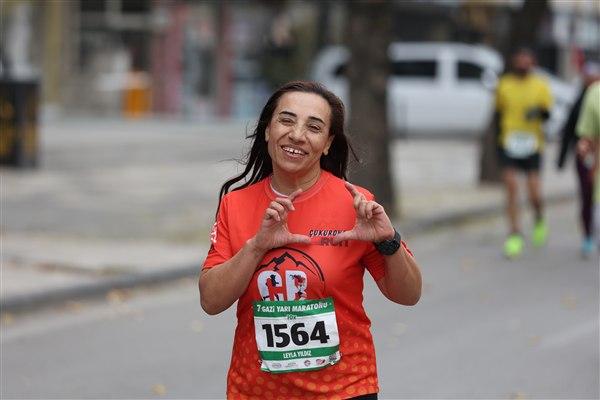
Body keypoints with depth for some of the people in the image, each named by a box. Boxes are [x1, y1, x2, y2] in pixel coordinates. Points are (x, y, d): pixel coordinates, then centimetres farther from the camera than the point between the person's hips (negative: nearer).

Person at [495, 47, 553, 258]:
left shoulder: (540, 86, 3)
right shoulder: (504, 85, 6)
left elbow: (547, 114, 2)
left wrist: (538, 112, -21)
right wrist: (498, 140, 11)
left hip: (532, 145, -1)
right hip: (509, 144, 1)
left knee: (535, 193, -4)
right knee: (511, 188, -8)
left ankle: (539, 221, 29)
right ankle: (514, 235, -2)